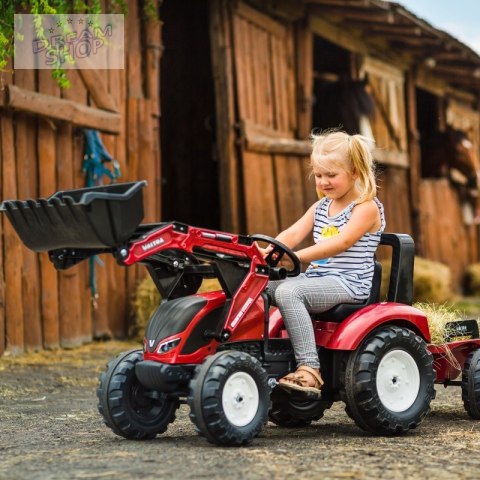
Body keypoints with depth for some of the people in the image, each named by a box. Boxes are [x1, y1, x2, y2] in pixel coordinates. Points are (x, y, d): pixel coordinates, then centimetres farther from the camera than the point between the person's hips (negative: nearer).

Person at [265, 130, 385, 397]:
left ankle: (309, 368, -36)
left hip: (347, 283, -8)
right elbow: (294, 233, 6)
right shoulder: (321, 207, 19)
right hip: (315, 278, 8)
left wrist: (297, 257, -32)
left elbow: (341, 242, -21)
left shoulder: (366, 207, -7)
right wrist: (269, 251, -17)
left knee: (288, 292, -32)